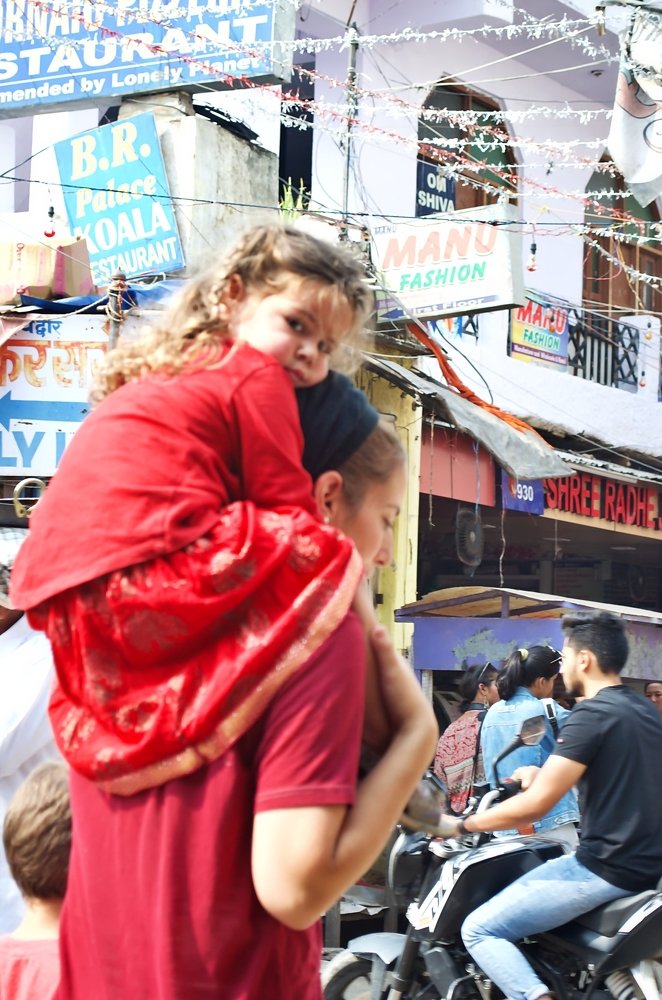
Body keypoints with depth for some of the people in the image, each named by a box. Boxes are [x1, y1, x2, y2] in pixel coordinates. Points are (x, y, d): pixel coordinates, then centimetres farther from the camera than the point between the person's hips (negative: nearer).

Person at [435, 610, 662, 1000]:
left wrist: (460, 826, -7)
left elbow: (536, 804, -18)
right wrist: (548, 775, 32)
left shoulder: (591, 715, -15)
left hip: (608, 869, -9)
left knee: (480, 930, -8)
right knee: (529, 877, 32)